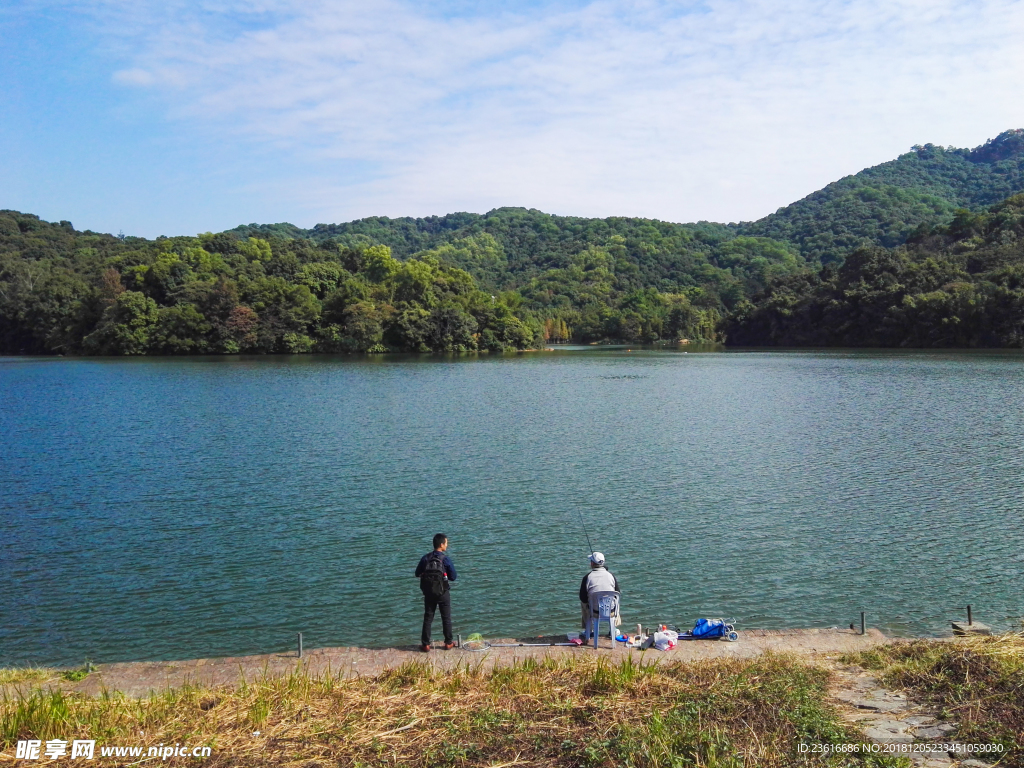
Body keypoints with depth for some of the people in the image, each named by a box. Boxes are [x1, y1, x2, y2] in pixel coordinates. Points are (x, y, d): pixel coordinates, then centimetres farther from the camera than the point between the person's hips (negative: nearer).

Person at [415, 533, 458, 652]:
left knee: (427, 618, 11)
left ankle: (425, 644, 12)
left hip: (428, 593, 2)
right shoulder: (446, 559, -15)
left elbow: (417, 574, 2)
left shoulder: (425, 558, -6)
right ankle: (448, 643, 21)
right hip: (443, 593, -2)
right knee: (446, 618, 13)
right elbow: (453, 577, -9)